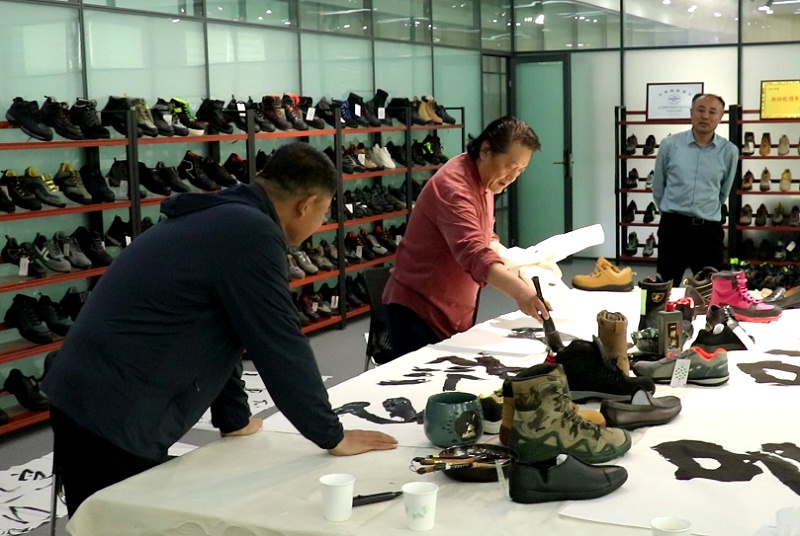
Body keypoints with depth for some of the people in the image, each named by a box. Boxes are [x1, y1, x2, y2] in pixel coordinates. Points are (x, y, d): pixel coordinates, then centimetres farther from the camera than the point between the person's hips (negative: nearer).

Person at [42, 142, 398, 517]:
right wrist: (333, 438, -3)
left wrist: (234, 420, 29)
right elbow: (282, 349, -14)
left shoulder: (224, 220, 15)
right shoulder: (251, 233, -16)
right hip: (116, 417, -10)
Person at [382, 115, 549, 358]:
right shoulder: (454, 185, -24)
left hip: (455, 311, 9)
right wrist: (519, 291, -53)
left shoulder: (484, 181, 6)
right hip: (419, 309, -9)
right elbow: (473, 252, -39)